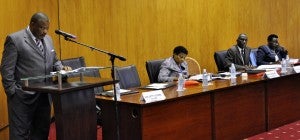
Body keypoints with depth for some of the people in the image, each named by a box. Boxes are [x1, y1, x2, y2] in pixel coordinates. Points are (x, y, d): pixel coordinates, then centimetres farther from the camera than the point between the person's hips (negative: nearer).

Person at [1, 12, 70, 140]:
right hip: (22, 97, -6)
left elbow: (54, 61, 22)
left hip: (44, 96, 7)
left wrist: (61, 68, -1)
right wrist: (12, 92, -12)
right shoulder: (15, 39, -7)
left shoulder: (48, 39, 13)